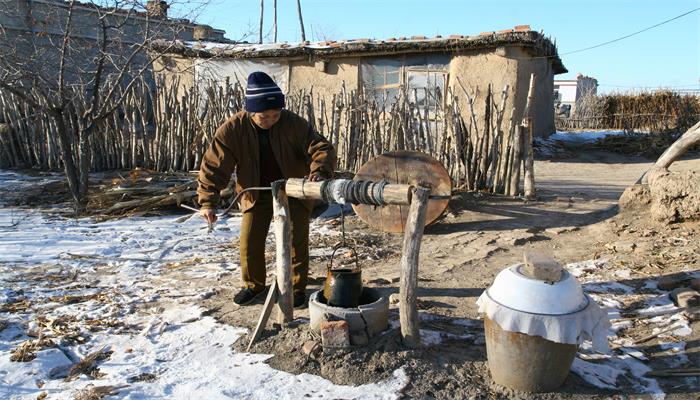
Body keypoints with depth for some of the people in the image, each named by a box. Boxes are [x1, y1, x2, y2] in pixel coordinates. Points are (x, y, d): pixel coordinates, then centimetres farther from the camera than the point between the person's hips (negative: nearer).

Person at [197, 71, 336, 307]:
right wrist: (208, 201, -25)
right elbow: (213, 165, -17)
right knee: (249, 241, 2)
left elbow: (321, 148, -21)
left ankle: (297, 287, 16)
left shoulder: (294, 124, -22)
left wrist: (320, 171, -43)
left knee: (296, 240, -3)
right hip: (256, 194, 1)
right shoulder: (233, 129, -20)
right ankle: (253, 284, 26)